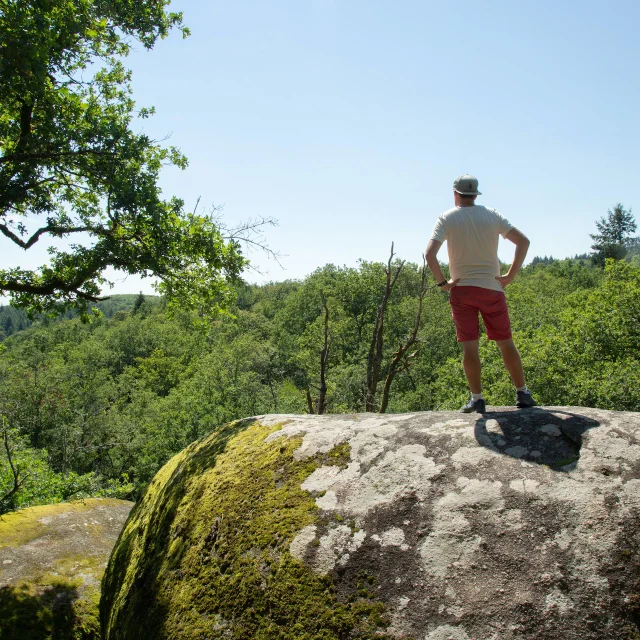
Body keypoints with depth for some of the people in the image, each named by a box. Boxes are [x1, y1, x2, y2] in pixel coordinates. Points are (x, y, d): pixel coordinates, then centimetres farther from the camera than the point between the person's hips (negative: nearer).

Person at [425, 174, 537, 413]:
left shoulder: (447, 218, -3)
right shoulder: (491, 215, 4)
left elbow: (430, 254, -15)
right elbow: (523, 241, -1)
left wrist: (442, 282, -5)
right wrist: (510, 275, 1)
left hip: (461, 289, -2)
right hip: (492, 288, 2)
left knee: (469, 346, 1)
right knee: (505, 343, 9)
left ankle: (476, 399, 3)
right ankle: (523, 394, 15)